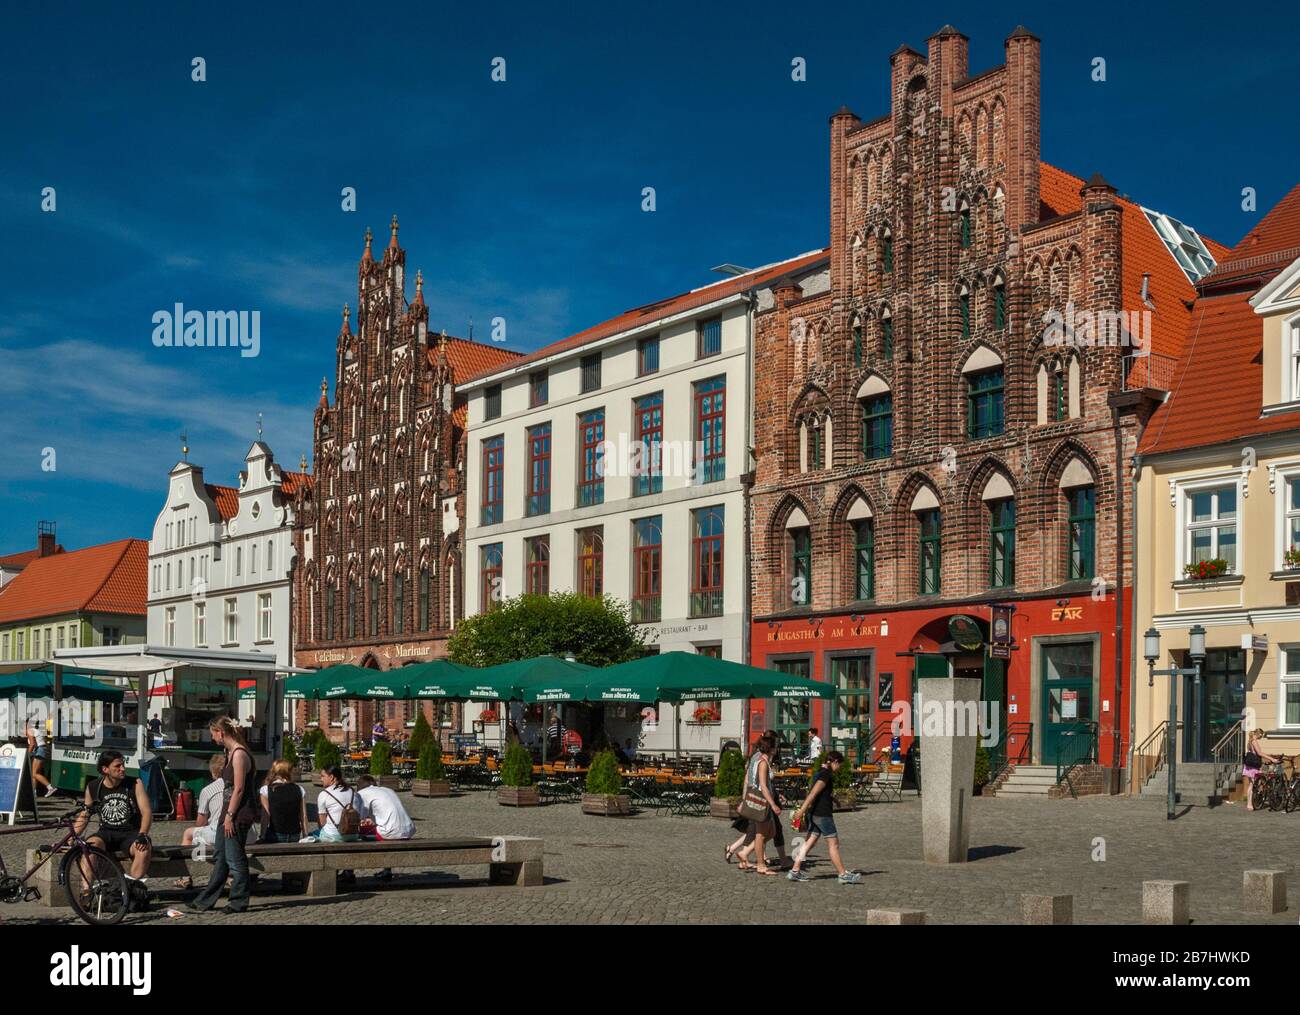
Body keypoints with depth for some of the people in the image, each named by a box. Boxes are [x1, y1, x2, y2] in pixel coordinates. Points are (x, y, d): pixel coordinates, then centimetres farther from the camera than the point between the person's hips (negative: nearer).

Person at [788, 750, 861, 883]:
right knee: (834, 844, -3)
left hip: (815, 814, 9)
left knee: (809, 842, 9)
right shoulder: (826, 774, -15)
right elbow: (813, 793, -22)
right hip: (823, 815, -9)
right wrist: (802, 810, -26)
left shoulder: (820, 772, 15)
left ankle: (795, 871, 8)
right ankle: (843, 875, 1)